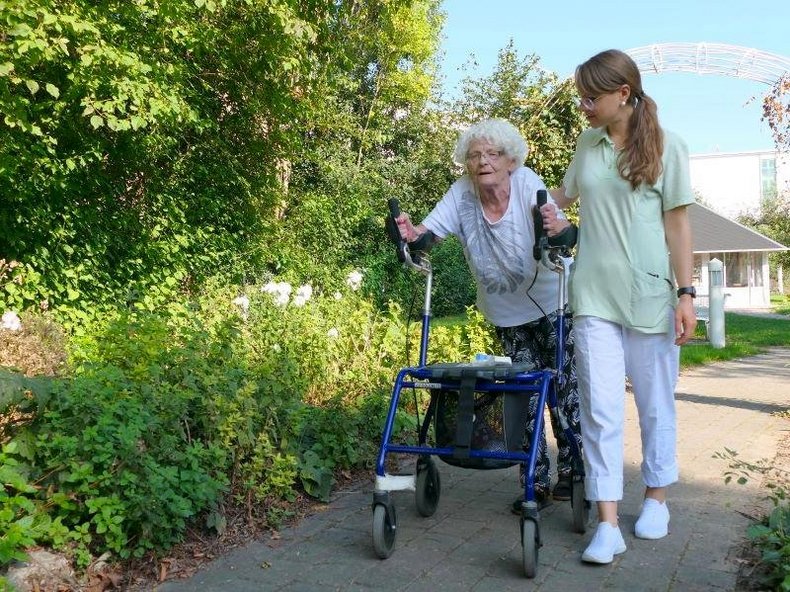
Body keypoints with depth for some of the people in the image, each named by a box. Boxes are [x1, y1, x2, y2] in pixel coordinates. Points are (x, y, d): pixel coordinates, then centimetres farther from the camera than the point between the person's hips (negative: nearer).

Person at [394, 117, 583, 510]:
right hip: (507, 316, 3)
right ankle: (537, 482, 19)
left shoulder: (527, 183, -21)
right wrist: (411, 233, -42)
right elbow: (430, 232, -19)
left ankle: (570, 471, 19)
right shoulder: (462, 193, -13)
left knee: (565, 390, 1)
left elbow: (562, 228, -34)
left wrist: (556, 229, -58)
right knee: (524, 397, 8)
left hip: (552, 305, -3)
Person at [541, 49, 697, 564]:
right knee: (600, 409, -4)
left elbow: (678, 223, -3)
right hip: (595, 296, 3)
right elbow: (568, 190, 31)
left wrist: (686, 294, -7)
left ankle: (657, 498, 30)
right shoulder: (588, 143, 10)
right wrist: (548, 208, 15)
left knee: (655, 403, 10)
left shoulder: (665, 146, -1)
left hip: (651, 295, -2)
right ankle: (608, 525, 1)